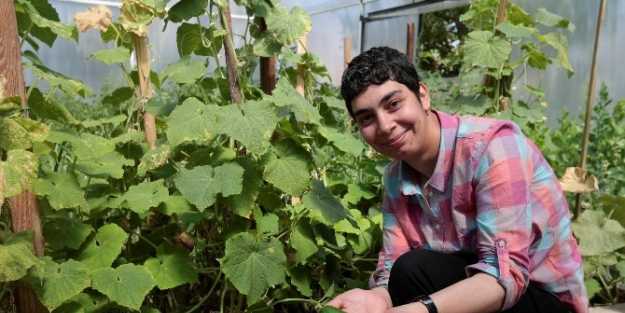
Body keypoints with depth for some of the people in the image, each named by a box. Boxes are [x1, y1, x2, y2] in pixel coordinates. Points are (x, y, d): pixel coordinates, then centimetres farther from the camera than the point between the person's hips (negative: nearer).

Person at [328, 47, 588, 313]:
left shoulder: (493, 145, -23)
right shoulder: (394, 179, -1)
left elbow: (506, 275, -28)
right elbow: (393, 272, -7)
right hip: (468, 287, 6)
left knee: (415, 271, -25)